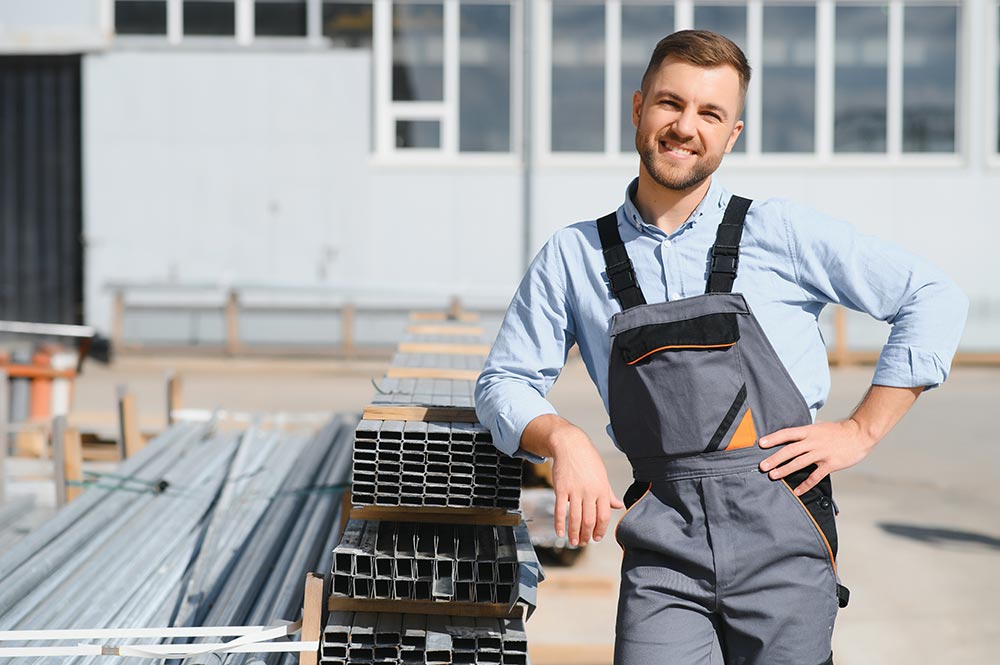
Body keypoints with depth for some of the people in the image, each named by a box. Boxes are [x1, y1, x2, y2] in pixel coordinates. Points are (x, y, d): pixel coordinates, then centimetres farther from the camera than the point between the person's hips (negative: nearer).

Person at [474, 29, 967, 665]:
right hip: (664, 542, 1)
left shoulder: (781, 231, 5)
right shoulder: (575, 255, 11)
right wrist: (563, 438, -6)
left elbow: (935, 300, 8)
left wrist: (861, 431, 2)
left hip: (779, 532, -1)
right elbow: (505, 381, 14)